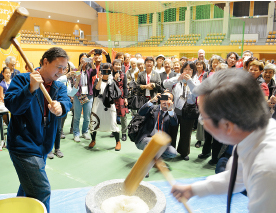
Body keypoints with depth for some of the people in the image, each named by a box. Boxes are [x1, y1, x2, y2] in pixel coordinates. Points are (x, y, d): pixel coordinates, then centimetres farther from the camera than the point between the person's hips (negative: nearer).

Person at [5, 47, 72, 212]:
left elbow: (67, 103, -13)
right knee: (42, 192, -12)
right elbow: (12, 106, -20)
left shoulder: (60, 86, 7)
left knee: (28, 188, 26)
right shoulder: (22, 79, -8)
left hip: (43, 147, 7)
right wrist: (31, 88, -34)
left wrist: (60, 107, -36)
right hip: (24, 145, -7)